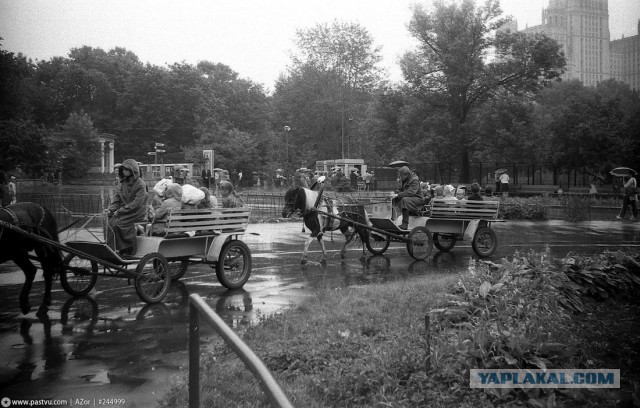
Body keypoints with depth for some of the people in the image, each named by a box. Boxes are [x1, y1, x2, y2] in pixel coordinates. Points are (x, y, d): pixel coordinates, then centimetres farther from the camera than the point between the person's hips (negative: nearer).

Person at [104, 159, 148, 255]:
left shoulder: (140, 184, -11)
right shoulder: (122, 183, 11)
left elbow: (137, 203, -18)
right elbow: (117, 198, 10)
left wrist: (120, 211, -21)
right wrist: (110, 209, -9)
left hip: (137, 213, -6)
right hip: (124, 211, 6)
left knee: (117, 223, -24)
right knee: (111, 221, -17)